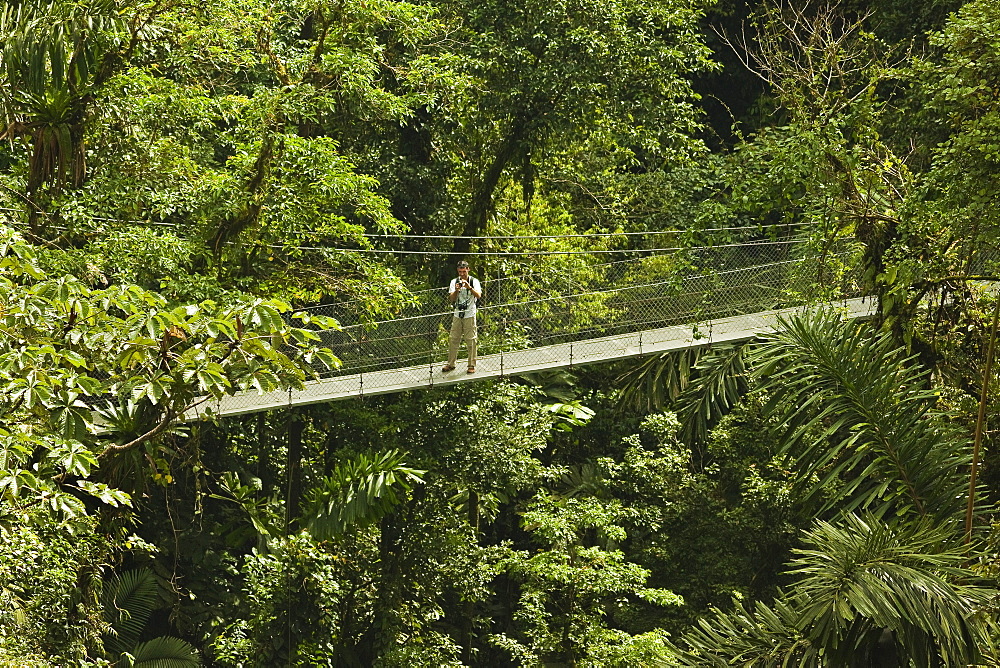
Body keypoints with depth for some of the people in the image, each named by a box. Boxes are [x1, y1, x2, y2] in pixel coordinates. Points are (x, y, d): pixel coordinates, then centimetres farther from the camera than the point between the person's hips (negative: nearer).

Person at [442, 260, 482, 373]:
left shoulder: (474, 281, -1)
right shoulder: (454, 282, 7)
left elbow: (478, 295, -15)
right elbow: (451, 299, 1)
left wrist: (469, 287, -29)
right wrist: (456, 290, -18)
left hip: (470, 315, -3)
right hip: (457, 315, 3)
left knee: (470, 340, -4)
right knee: (453, 340, 5)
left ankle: (472, 365, 4)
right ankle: (451, 364, 15)